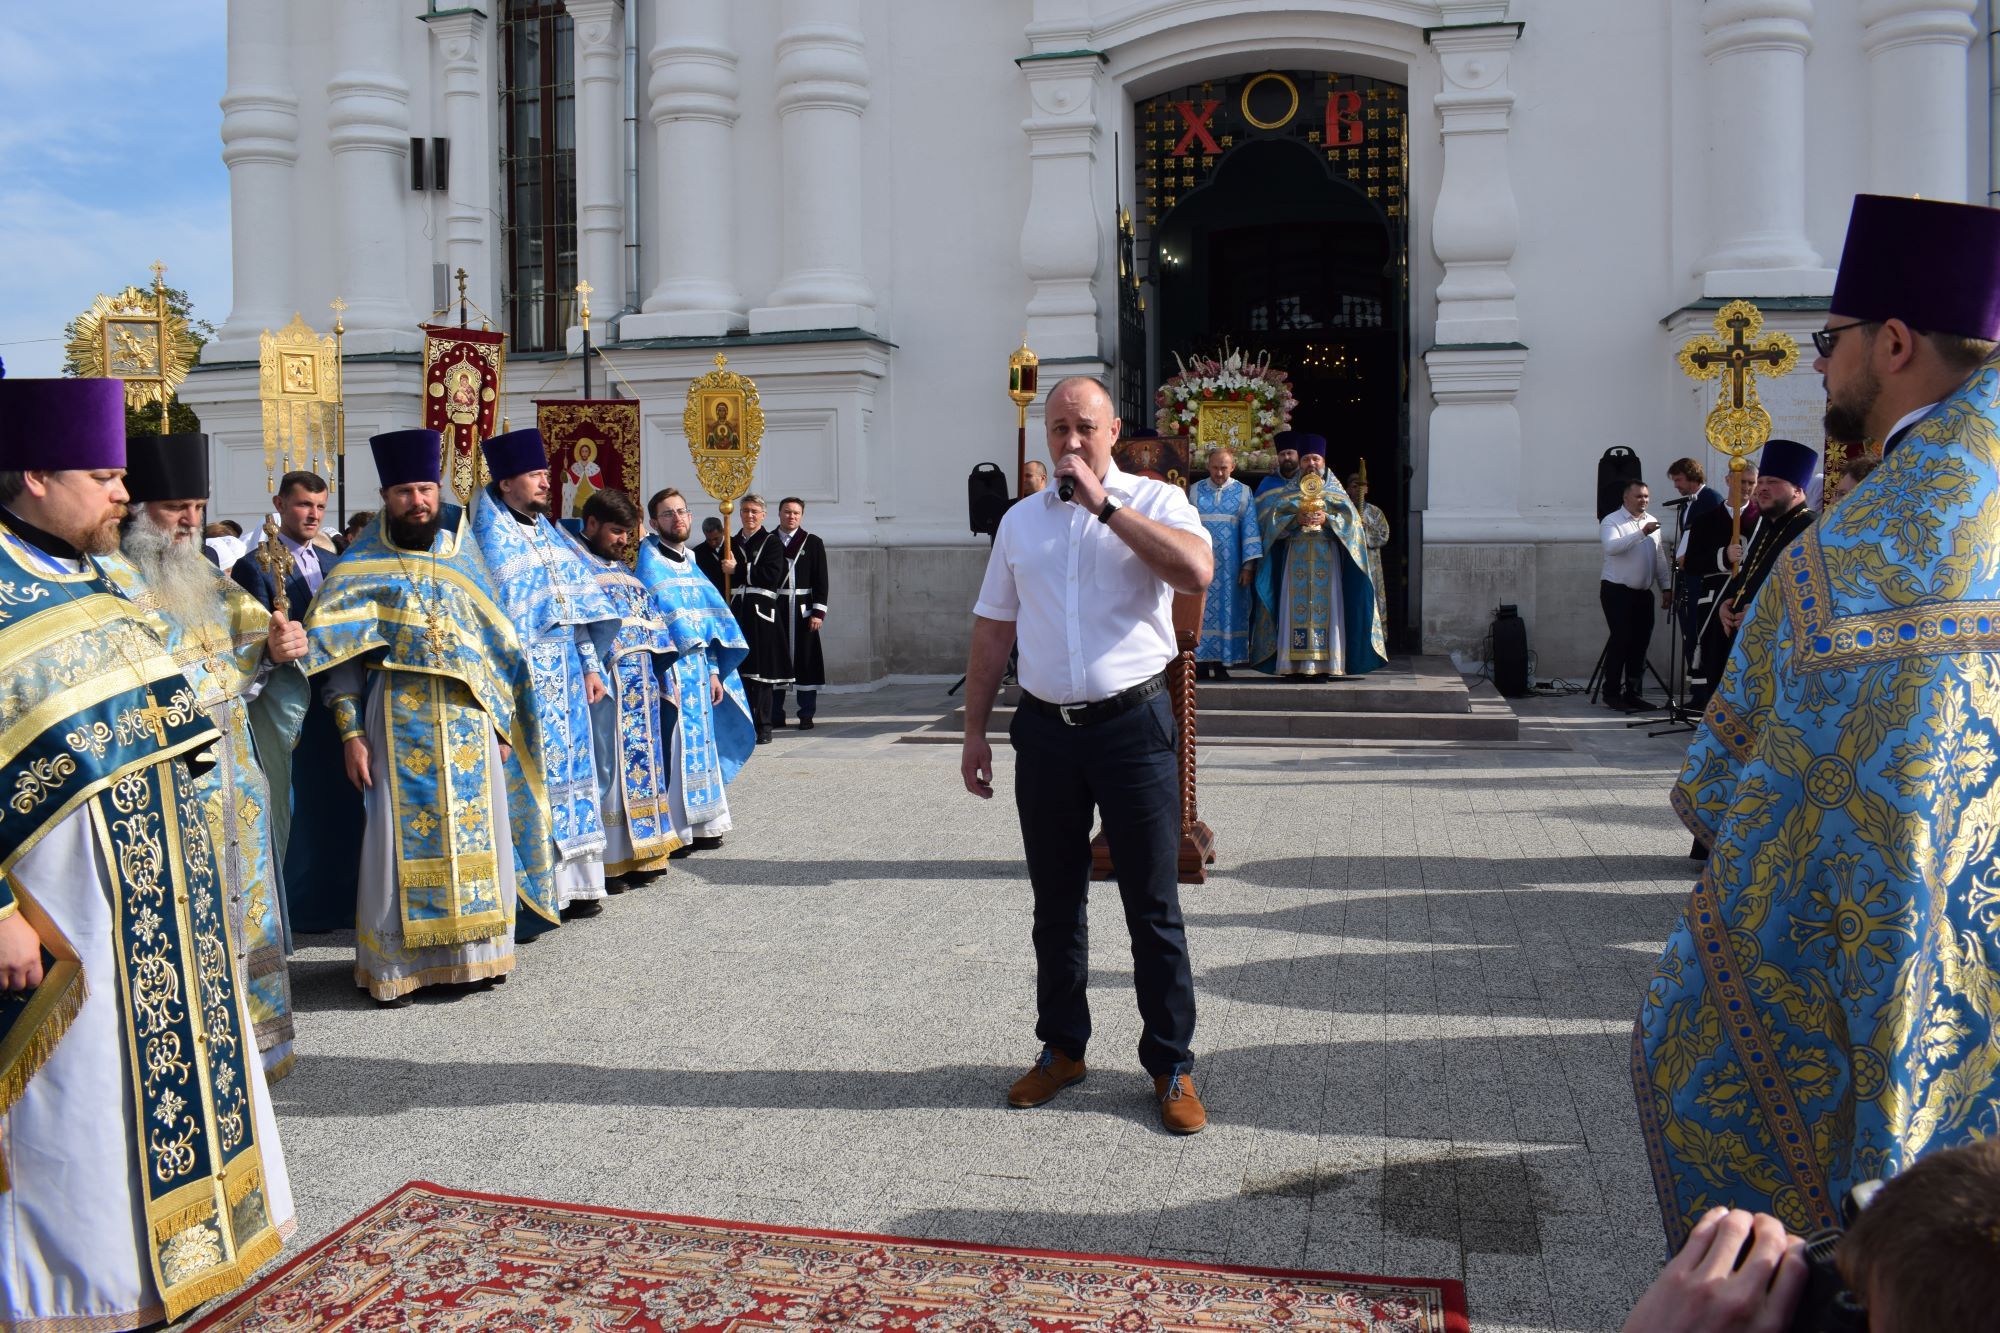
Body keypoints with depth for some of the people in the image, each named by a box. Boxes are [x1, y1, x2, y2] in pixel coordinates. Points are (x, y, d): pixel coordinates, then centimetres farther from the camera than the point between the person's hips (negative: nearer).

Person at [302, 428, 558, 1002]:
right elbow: (339, 654, -2)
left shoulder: (464, 560, 12)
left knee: (477, 834, 6)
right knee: (403, 839, -1)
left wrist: (502, 724, 9)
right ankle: (393, 962, 9)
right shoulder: (362, 568, 1)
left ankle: (475, 950, 19)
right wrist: (351, 733, -10)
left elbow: (498, 647, 14)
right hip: (398, 726, -3)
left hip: (470, 723, 3)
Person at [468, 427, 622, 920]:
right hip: (524, 673, -7)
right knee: (534, 774, -6)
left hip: (563, 672, 7)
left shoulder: (548, 533, 16)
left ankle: (571, 883, 15)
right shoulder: (490, 538, -7)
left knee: (568, 766, 8)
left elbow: (579, 605, 17)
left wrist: (591, 666, 11)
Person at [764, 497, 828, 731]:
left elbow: (821, 580, 3)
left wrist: (818, 612, -5)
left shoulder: (813, 543, 7)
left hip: (802, 609, 0)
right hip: (774, 609, 1)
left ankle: (806, 715, 7)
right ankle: (775, 715, 9)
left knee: (805, 659, 0)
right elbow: (762, 576, 5)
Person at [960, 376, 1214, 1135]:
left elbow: (1196, 571, -22)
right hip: (1046, 730, 4)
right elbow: (992, 631, 14)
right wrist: (975, 731, 11)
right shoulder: (1021, 521, 12)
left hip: (1133, 724, -4)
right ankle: (1061, 1049, 29)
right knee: (1055, 907, 14)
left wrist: (1104, 505, -19)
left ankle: (1171, 1066, 16)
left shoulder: (1155, 502, -1)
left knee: (1153, 909, 4)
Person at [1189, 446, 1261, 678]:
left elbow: (1250, 529, 1)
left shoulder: (1243, 492, 5)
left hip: (1229, 564, 0)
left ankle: (1222, 663, 4)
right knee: (1199, 611, -1)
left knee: (1227, 610, 0)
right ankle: (1201, 662, 2)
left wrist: (1248, 565, -6)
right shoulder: (1195, 491, 7)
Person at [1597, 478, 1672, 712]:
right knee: (1620, 640, -8)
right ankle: (1612, 694, -1)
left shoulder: (1651, 521, 15)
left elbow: (1660, 557, 18)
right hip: (1617, 590, -6)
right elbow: (1611, 547, -25)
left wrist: (1666, 586, 13)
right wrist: (1641, 533, -30)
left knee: (1640, 642, 7)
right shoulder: (1612, 521, -5)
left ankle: (1634, 693, 14)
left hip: (1643, 592, 6)